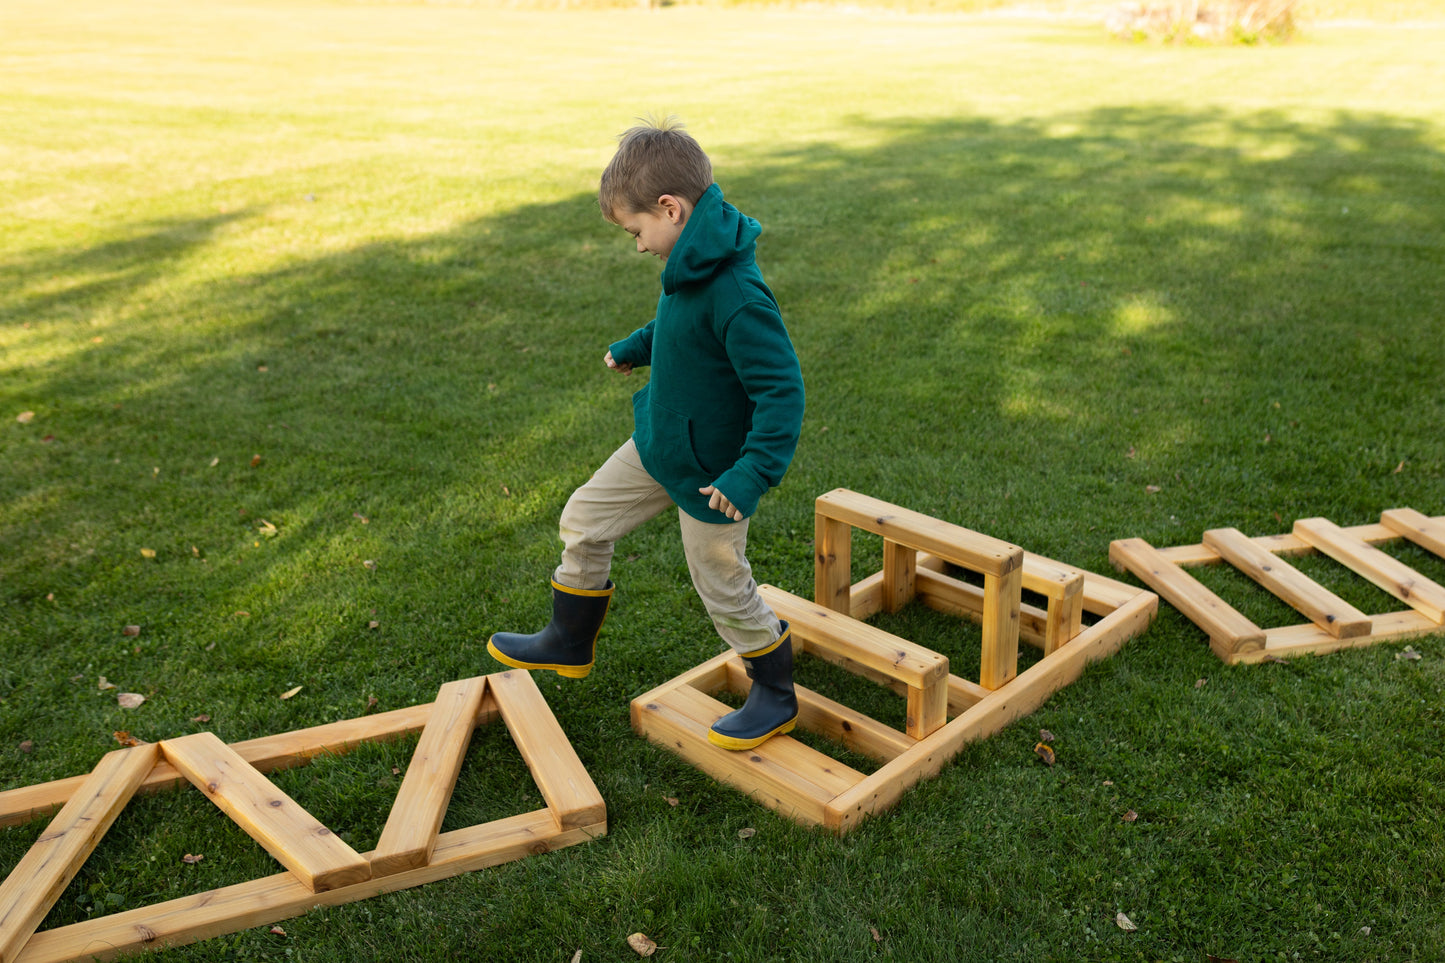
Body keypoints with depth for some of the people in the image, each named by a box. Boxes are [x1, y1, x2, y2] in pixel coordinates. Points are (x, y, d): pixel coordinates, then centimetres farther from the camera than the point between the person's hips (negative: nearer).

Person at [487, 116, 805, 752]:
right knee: (584, 522, 16)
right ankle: (569, 644, 37)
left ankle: (776, 698, 30)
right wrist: (635, 348, 35)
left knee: (723, 589, 6)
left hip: (709, 473, -9)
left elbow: (782, 389, -30)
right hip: (657, 446, 9)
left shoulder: (737, 295, -31)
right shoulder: (692, 267, -2)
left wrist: (752, 473, -34)